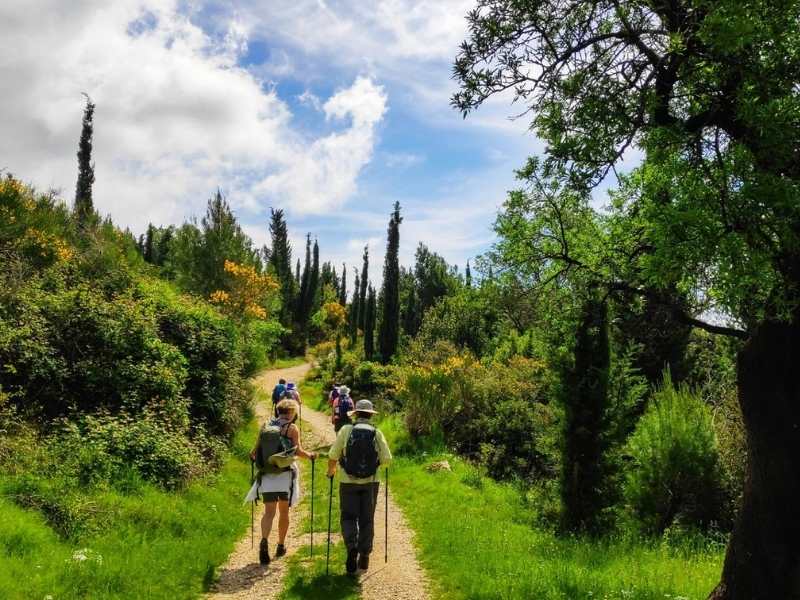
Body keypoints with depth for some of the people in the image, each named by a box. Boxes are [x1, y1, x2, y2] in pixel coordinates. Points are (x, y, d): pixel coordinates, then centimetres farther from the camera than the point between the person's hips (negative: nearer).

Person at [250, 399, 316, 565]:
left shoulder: (265, 426, 6)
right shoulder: (292, 428, -5)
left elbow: (256, 450, 8)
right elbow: (298, 451, -11)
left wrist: (253, 455, 30)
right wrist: (310, 455, 7)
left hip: (267, 475, 2)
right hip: (286, 474, -2)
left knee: (269, 512, 0)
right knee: (284, 512, 14)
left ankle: (264, 541, -24)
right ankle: (281, 546, 23)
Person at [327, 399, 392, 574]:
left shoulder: (346, 430, -6)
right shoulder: (377, 433, -3)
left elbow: (333, 455, -5)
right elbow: (387, 460, -6)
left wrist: (331, 470, 14)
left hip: (348, 482, -1)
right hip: (370, 482, 1)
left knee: (348, 517, 9)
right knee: (367, 519, 13)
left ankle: (352, 546, -14)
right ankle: (364, 556, 16)